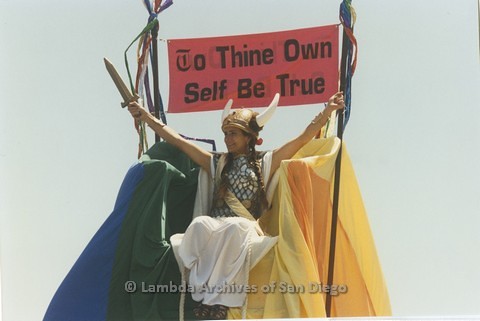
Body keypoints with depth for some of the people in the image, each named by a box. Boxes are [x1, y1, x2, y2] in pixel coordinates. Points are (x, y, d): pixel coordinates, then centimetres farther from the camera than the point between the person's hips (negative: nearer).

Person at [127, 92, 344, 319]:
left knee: (235, 228, -38)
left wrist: (328, 110, 0)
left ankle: (219, 301, -40)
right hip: (214, 229, 2)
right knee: (199, 224, -33)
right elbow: (176, 140, 21)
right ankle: (204, 295, -36)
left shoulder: (265, 162, 15)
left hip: (246, 230, -2)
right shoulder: (216, 163, 22)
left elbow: (304, 137, 8)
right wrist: (146, 117, 19)